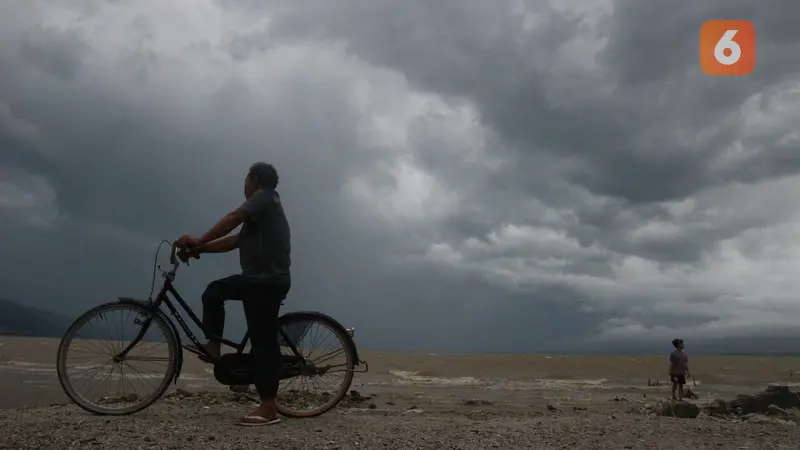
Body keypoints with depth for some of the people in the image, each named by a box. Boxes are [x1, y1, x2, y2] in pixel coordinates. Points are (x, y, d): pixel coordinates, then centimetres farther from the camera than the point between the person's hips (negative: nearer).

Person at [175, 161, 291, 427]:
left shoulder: (264, 197, -3)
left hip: (268, 280, -10)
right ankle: (213, 346, 18)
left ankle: (268, 409, -7)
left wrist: (199, 241, -20)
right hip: (257, 278, 10)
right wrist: (199, 249, 9)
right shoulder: (260, 210, 25)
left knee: (263, 340, -9)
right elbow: (234, 241, 17)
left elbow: (233, 218, -19)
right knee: (214, 292, 18)